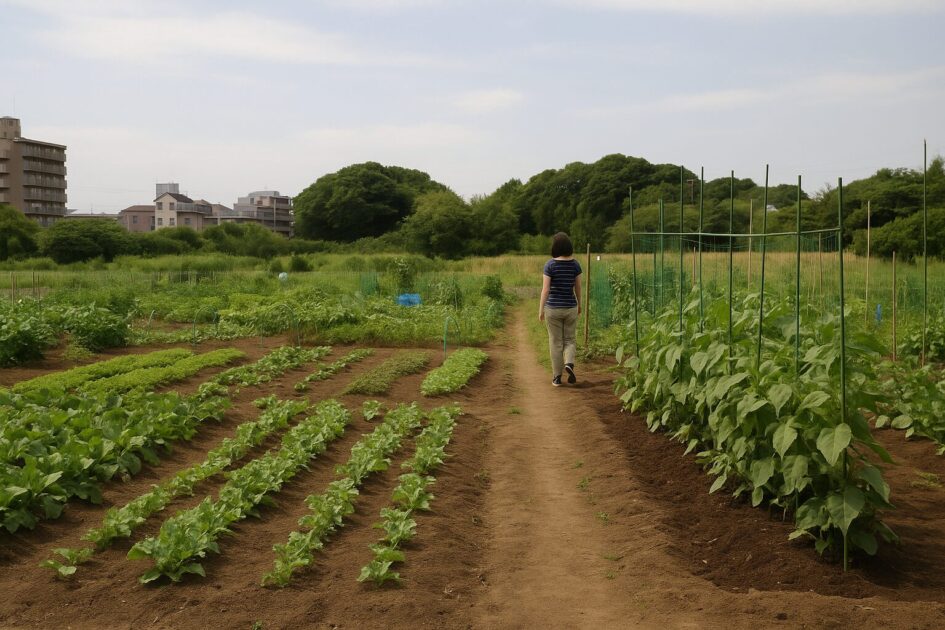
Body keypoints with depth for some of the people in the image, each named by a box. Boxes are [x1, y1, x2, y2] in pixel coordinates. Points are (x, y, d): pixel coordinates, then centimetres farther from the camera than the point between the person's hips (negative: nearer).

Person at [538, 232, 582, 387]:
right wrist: (579, 304, 21)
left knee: (556, 343, 8)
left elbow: (545, 290, -13)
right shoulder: (575, 264, -3)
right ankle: (569, 364, -12)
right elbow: (578, 287, 5)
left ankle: (557, 377, 10)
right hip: (570, 307, 2)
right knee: (569, 340, 16)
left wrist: (540, 310, -7)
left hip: (553, 308, -2)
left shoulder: (550, 265, -12)